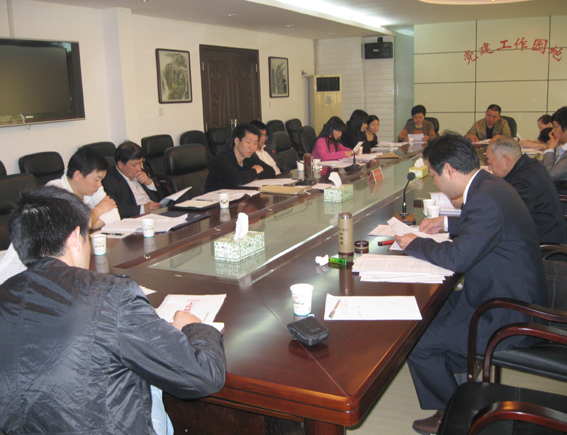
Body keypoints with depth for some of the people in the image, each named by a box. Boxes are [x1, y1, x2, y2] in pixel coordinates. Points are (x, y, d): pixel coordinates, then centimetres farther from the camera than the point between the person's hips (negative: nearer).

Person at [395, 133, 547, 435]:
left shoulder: (486, 199, -27)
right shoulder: (488, 184, 5)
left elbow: (457, 258, -29)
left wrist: (414, 244, -13)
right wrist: (447, 223, 18)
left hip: (507, 318, -11)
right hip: (508, 296, 11)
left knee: (417, 342, -9)